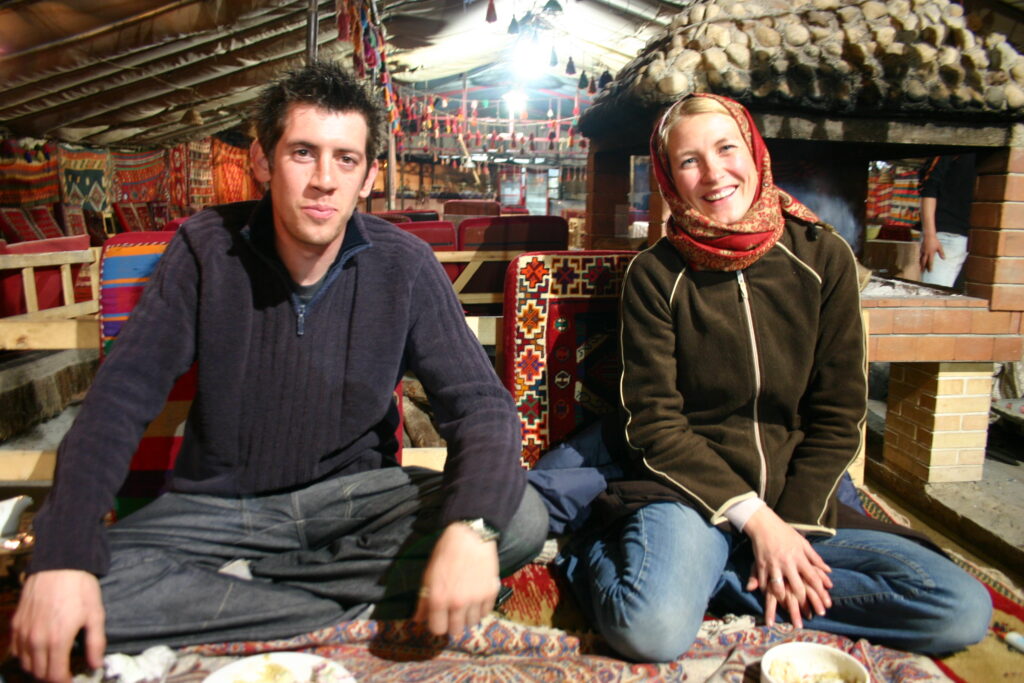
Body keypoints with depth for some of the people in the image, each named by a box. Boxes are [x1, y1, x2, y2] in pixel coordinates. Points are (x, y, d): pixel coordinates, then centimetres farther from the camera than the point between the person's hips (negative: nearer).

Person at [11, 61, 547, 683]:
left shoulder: (404, 265, -10)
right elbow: (121, 397, -10)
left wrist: (471, 527, -35)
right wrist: (63, 558, -24)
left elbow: (481, 403, -15)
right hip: (219, 506, 0)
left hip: (354, 493, 1)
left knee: (521, 520, -25)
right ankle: (369, 602, -15)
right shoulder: (207, 249, -8)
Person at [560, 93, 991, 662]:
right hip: (690, 491, -4)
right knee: (655, 629, -32)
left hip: (799, 501, 5)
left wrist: (793, 523, -8)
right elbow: (653, 421, -6)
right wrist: (755, 517, -13)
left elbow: (839, 414, 3)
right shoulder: (655, 274, -5)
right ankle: (601, 556, 1)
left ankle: (712, 578, -9)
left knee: (965, 611, -14)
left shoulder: (823, 257, 1)